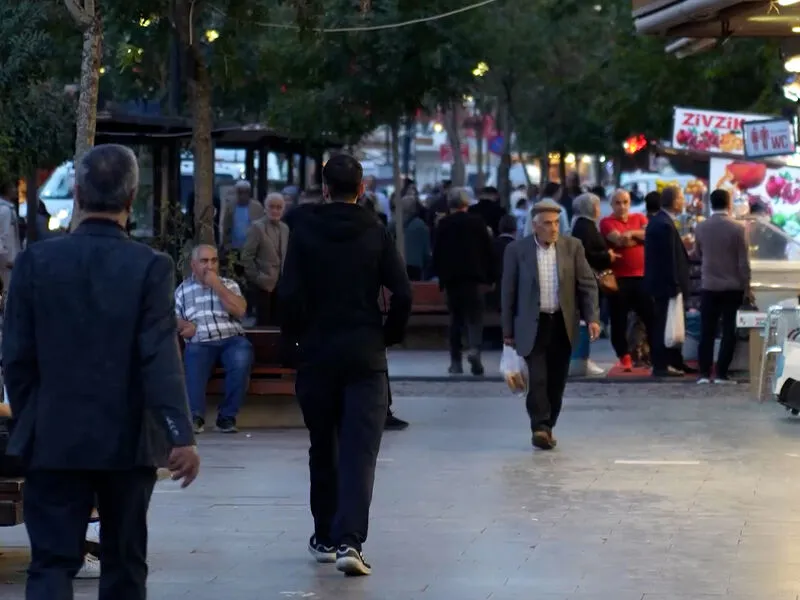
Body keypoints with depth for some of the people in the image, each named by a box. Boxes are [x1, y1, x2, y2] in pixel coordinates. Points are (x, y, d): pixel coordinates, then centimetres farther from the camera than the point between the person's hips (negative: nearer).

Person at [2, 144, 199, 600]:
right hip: (127, 441, 0)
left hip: (54, 440, 1)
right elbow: (161, 357, -17)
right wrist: (182, 435, -19)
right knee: (124, 562, 14)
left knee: (52, 563, -1)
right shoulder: (151, 267, -9)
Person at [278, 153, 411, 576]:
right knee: (360, 449, -4)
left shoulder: (305, 230, -2)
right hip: (365, 354, -1)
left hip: (316, 352, 1)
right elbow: (402, 294, -7)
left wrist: (295, 334, 7)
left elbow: (290, 294, -10)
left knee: (323, 448, 15)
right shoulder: (375, 233, 0)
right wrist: (389, 335, 10)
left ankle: (326, 537, 22)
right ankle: (349, 539, -18)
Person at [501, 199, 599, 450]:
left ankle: (547, 427, 17)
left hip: (562, 324, 2)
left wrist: (591, 318, -7)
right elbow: (508, 292, 2)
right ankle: (540, 427, -13)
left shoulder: (572, 247, 2)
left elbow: (587, 284, 4)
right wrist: (508, 330, 2)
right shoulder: (517, 250, -2)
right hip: (533, 325, -2)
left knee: (556, 381, 6)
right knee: (538, 378, -13)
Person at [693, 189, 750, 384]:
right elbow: (744, 262, -8)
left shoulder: (701, 227, -1)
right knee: (729, 331, 2)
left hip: (708, 286, 2)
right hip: (732, 287, -2)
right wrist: (746, 287, 1)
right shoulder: (737, 228, -10)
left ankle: (704, 373, 3)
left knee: (707, 331, 6)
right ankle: (721, 374, -1)